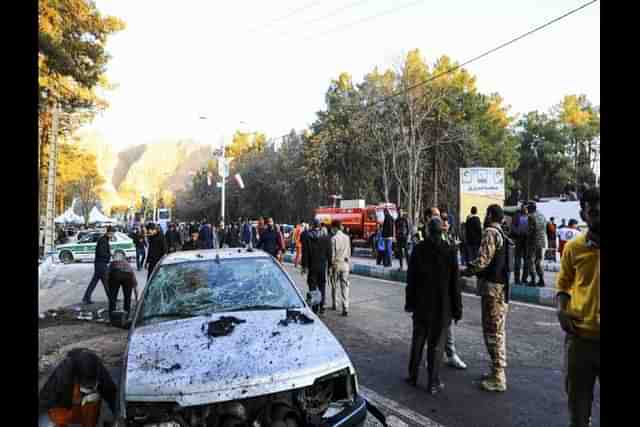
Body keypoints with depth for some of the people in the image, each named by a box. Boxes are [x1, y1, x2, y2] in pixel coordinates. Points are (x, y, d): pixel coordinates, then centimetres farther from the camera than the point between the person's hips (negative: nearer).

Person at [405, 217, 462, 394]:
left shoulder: (418, 250, -4)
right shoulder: (449, 252, -11)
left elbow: (411, 279, 1)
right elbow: (454, 284, -8)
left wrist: (410, 302, 10)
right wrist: (457, 309, 0)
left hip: (421, 306, 2)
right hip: (441, 307, -2)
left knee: (417, 341, 16)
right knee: (436, 344, 6)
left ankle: (413, 376, 27)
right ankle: (433, 383, 14)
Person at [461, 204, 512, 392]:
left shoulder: (490, 233, -14)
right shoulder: (502, 234, 14)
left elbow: (483, 260, -22)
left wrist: (463, 272, -9)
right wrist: (473, 271, 19)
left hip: (492, 287, -10)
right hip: (501, 287, 10)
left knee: (492, 332, -3)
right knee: (497, 331, 17)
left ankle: (498, 378, 5)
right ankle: (498, 371, 29)